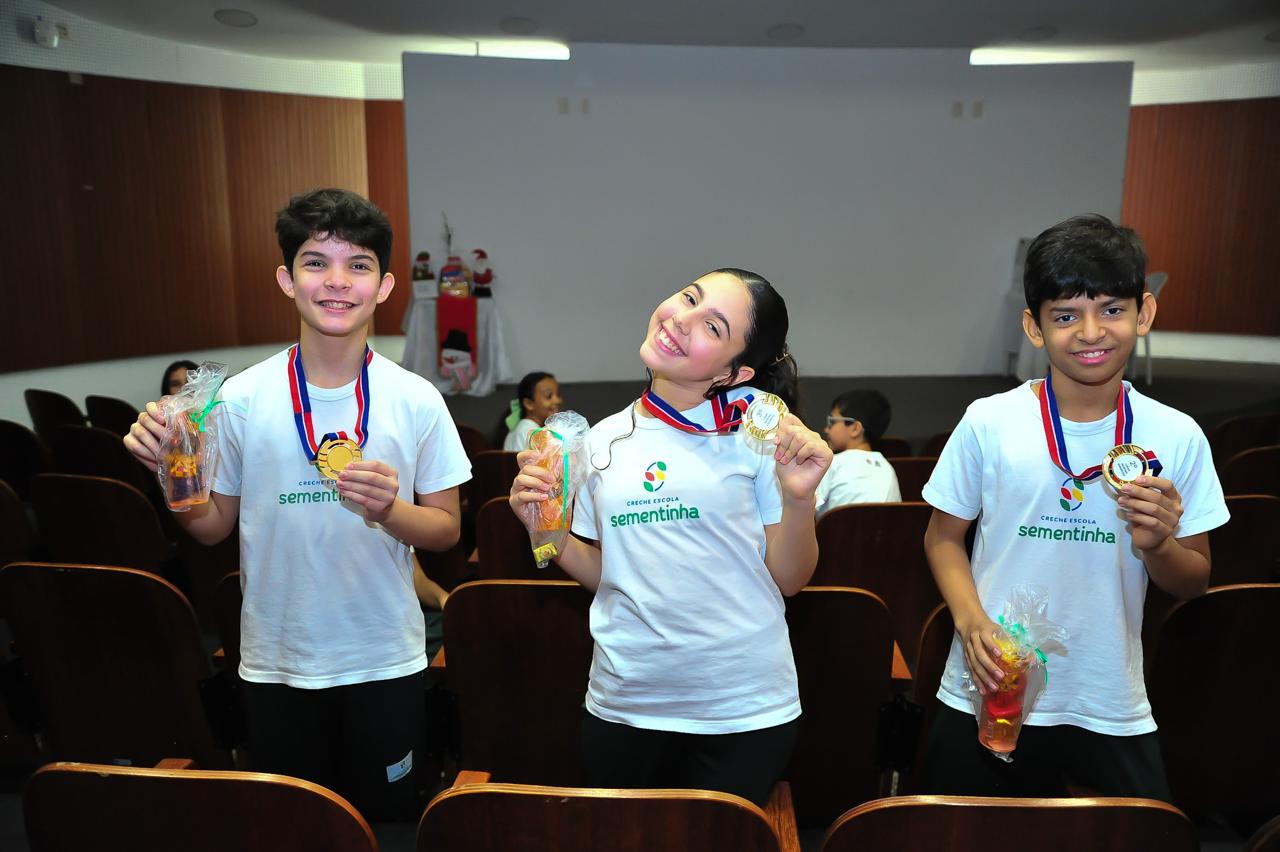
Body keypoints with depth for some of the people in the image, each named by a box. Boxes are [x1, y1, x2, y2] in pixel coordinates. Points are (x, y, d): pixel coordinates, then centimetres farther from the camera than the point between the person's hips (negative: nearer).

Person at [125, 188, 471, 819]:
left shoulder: (416, 401, -10)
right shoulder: (240, 399, -7)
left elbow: (446, 530, -4)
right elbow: (214, 526, 2)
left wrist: (388, 511, -22)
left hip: (385, 661, -1)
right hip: (276, 664, 1)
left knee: (388, 817, 17)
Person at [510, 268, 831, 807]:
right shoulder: (605, 440, 1)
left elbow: (789, 579, -7)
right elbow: (605, 574, 9)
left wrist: (799, 498, -23)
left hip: (747, 708, -2)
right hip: (623, 706, 3)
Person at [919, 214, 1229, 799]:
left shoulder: (1179, 438, -4)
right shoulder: (988, 423, -9)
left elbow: (1194, 584, 6)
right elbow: (944, 536, 0)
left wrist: (1158, 546, -16)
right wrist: (971, 620, -16)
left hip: (1113, 710, 2)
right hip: (985, 702, -1)